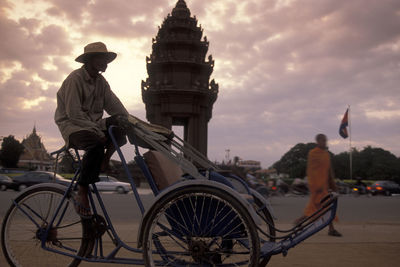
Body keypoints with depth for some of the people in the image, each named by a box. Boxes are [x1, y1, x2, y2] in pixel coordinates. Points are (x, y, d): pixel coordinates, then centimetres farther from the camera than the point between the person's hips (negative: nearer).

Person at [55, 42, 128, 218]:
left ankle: (104, 160, -3)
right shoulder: (75, 78, -12)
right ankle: (81, 194, -27)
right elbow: (74, 113, -20)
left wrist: (125, 120, -14)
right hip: (72, 125, -7)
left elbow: (114, 105, 6)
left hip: (93, 123, 7)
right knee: (96, 144, -36)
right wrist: (98, 131, -24)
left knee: (120, 128, -19)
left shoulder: (100, 81, 11)